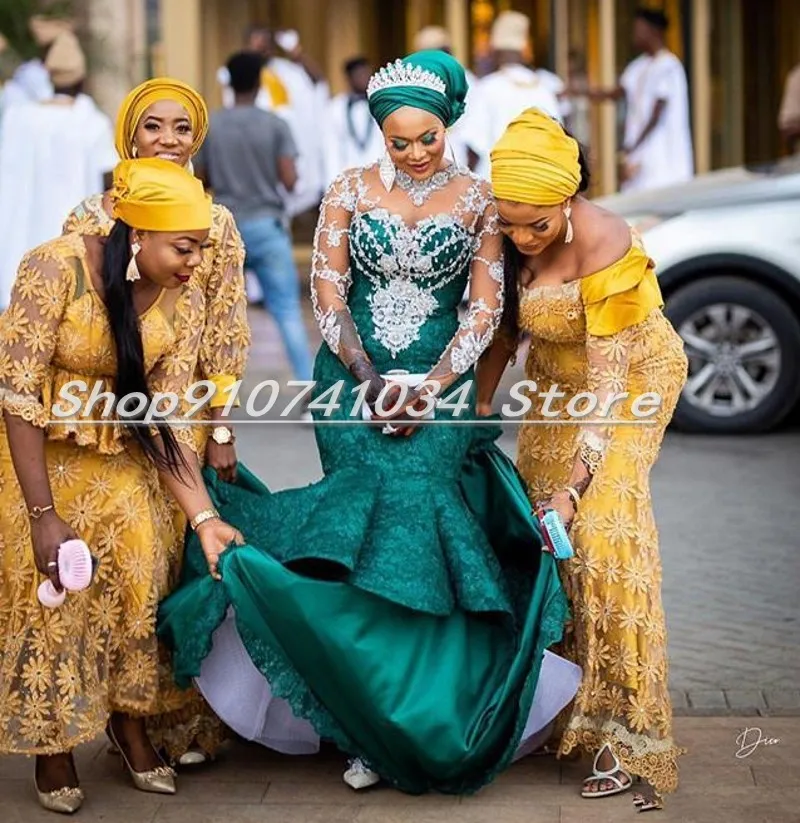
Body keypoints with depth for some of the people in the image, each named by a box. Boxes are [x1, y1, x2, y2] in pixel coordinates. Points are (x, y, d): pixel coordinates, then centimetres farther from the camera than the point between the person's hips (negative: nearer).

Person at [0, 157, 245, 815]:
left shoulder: (183, 300, -11)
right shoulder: (57, 268, -25)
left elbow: (168, 417, -10)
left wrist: (204, 516, -20)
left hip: (120, 458, 4)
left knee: (138, 571, -6)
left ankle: (130, 721, 14)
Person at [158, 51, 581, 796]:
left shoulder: (476, 199, 2)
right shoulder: (350, 192, 4)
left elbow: (485, 307, 0)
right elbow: (327, 294, 1)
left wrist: (430, 388, -10)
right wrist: (371, 382, -9)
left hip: (440, 384, 0)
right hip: (352, 381, 1)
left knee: (415, 527, -12)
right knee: (370, 528, -9)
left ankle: (423, 722, -1)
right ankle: (373, 731, 0)